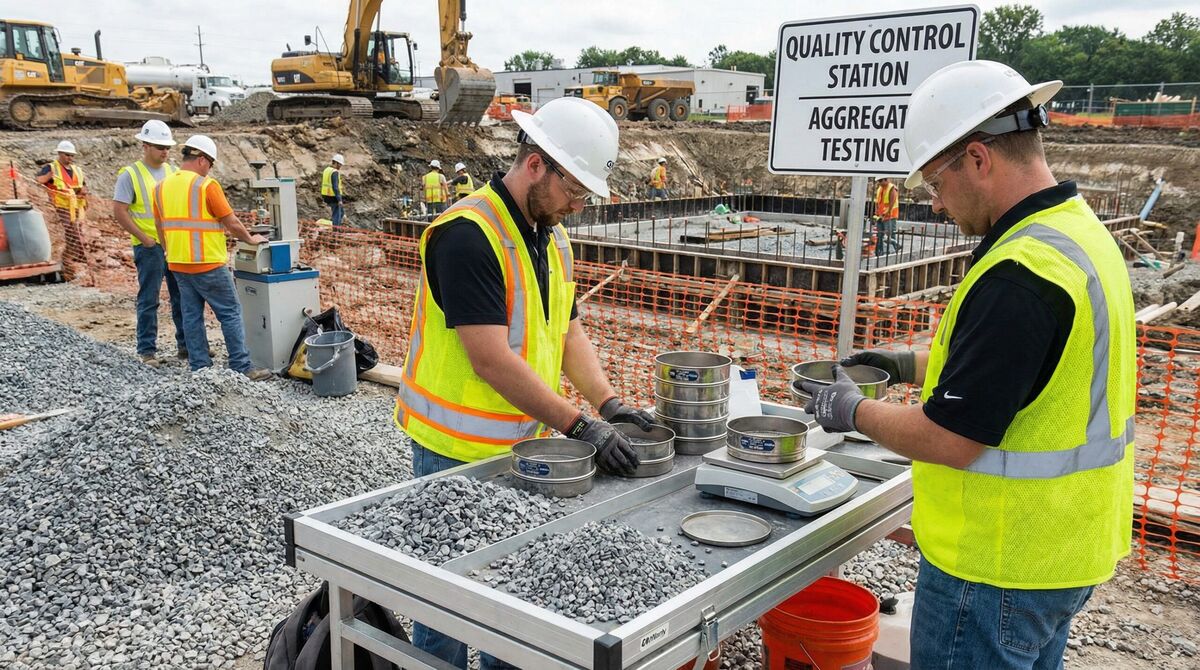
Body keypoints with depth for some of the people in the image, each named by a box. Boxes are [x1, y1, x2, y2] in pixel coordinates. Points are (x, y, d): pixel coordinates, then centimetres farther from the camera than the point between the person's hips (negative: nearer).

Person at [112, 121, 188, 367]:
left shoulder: (174, 172, 10)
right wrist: (144, 238, -13)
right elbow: (119, 211, -9)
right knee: (149, 300, 0)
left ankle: (186, 345, 20)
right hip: (150, 247, -5)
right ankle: (147, 350, 8)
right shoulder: (130, 174, -5)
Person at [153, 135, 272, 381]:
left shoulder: (161, 187, 8)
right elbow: (232, 223, -8)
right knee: (230, 313, 0)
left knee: (192, 316, 11)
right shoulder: (206, 185, -12)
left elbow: (160, 226, 15)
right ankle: (242, 367, 1)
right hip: (207, 264, -7)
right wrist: (250, 239, 8)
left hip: (177, 264, 7)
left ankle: (199, 368, 14)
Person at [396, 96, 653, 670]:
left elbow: (567, 328, 11)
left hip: (525, 444, 8)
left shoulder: (552, 235, 7)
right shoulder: (467, 234, -22)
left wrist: (607, 402, -3)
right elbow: (491, 361, -27)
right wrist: (580, 425, -24)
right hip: (459, 451, -8)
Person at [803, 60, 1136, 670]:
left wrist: (851, 410, -10)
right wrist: (911, 364, 13)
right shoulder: (1080, 231, 4)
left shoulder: (1019, 276, -29)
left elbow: (948, 440, -26)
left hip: (999, 566, -9)